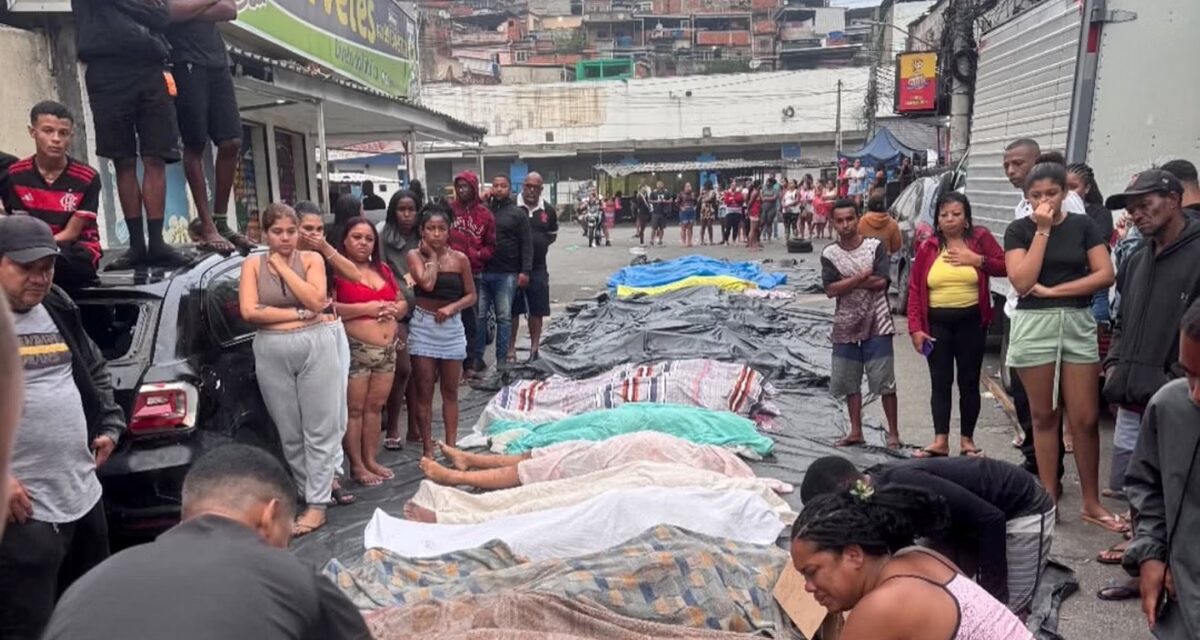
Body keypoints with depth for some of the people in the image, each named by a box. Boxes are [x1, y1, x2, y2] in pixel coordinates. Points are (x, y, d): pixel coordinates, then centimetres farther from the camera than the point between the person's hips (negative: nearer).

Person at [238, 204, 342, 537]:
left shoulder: (311, 259, 2)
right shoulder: (252, 264, 4)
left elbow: (315, 300, -12)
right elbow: (249, 311, -8)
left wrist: (283, 267, -8)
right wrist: (300, 315, -11)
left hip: (316, 347, -1)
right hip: (272, 353, 2)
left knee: (319, 429, 0)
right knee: (289, 433, 9)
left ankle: (317, 505, 6)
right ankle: (311, 490, 25)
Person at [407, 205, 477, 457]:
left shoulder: (460, 259, 0)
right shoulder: (415, 255, -4)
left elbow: (471, 296, 4)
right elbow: (427, 283, -21)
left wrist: (452, 307, -13)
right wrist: (432, 255, -9)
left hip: (452, 326, 2)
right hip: (423, 326, -1)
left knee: (450, 392, 9)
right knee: (424, 392, 4)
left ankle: (451, 445, 16)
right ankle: (427, 447, 13)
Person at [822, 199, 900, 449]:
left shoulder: (875, 246, -4)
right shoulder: (829, 253, 0)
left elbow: (881, 282, -14)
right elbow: (831, 290, -10)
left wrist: (846, 281, -11)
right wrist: (862, 277, -16)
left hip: (876, 323, -3)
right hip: (845, 326, 3)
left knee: (884, 380, 0)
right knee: (848, 381, 10)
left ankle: (893, 432, 11)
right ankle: (856, 431, 23)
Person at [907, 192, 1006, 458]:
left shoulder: (980, 237, 0)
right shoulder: (927, 248, 2)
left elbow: (1005, 266, 2)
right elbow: (915, 290, 1)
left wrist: (978, 260, -14)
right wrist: (915, 327, -6)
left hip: (971, 321, -1)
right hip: (936, 322, 1)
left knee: (969, 381, 7)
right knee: (940, 382, 3)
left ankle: (967, 440, 18)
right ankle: (940, 440, 7)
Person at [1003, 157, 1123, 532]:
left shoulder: (1082, 225, 5)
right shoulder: (1018, 230, 1)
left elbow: (1105, 275, -3)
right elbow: (1021, 282, -12)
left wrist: (1051, 290, -10)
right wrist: (1042, 230, -12)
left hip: (1078, 324, 1)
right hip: (1034, 325, -1)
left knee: (1086, 419, 2)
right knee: (1044, 416, 7)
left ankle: (1091, 503, 14)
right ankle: (1048, 497, 17)